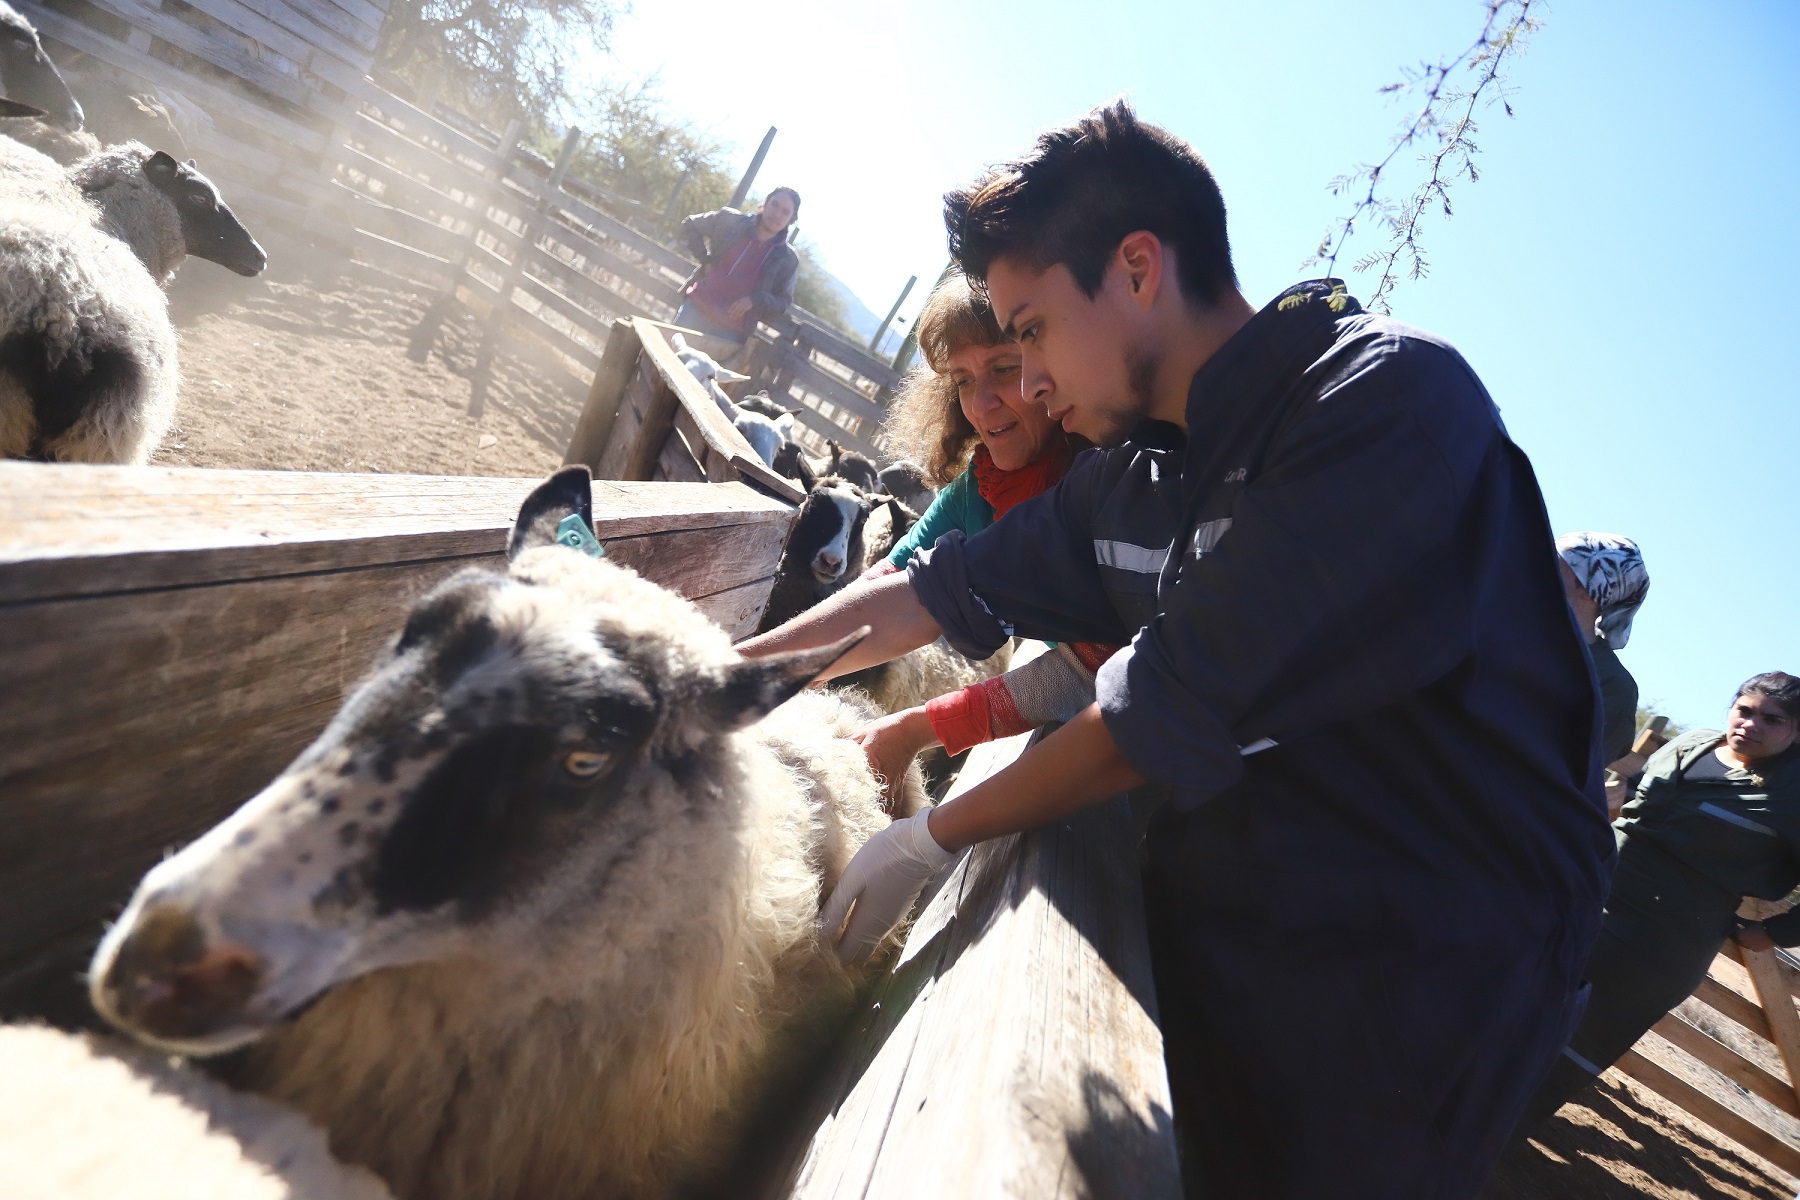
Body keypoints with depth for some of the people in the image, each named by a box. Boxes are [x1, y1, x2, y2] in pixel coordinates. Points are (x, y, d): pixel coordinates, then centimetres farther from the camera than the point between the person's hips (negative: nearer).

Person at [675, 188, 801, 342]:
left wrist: (754, 300, -14)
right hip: (696, 308, 1)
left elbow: (783, 302, 5)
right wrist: (705, 260, 1)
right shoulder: (731, 221, 3)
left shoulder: (787, 259, 2)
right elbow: (689, 225, 15)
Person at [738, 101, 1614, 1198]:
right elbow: (926, 598, 9)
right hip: (1202, 942, 6)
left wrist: (931, 840, -15)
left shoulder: (1392, 398, -21)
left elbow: (1181, 708, -25)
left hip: (1409, 985, -6)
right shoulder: (1131, 477, 3)